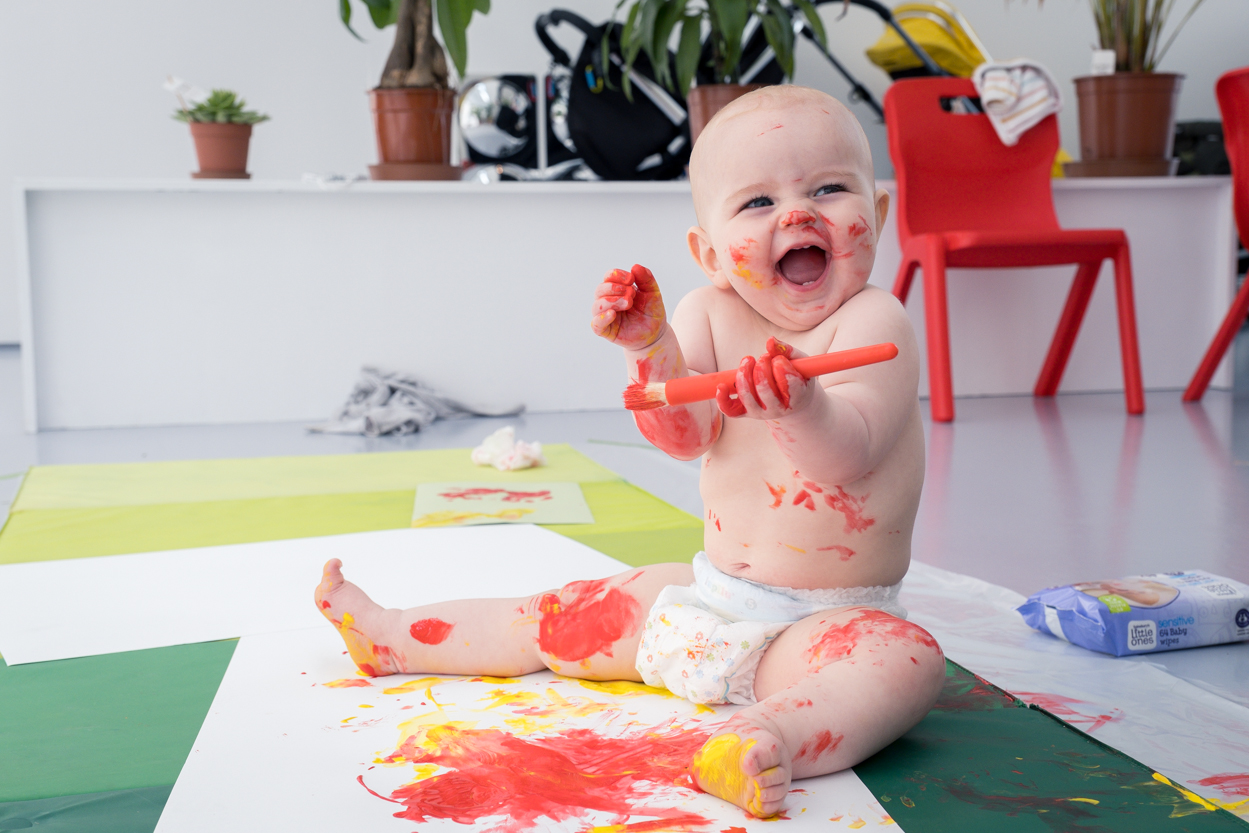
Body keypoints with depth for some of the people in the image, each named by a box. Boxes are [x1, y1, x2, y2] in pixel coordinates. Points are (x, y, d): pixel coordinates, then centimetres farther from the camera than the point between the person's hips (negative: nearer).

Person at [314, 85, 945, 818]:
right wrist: (650, 348, -31)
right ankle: (390, 637, 25)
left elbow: (849, 456, -30)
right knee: (567, 615, 12)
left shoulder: (873, 321, -15)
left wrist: (803, 409, -53)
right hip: (710, 594, 5)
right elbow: (685, 435, -13)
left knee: (907, 662, -36)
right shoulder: (710, 314, -1)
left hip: (832, 621, -5)